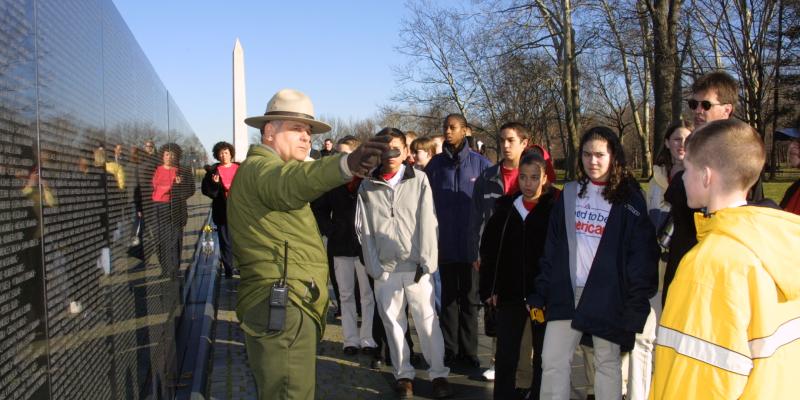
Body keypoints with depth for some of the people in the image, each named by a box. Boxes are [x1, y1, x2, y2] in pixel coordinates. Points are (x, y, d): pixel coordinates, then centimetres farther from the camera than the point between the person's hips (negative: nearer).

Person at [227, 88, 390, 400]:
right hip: (282, 309, -11)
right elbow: (290, 182, -37)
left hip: (287, 309, 11)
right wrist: (347, 164, -55)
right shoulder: (259, 167, -12)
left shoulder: (261, 170, 22)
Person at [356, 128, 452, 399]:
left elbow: (427, 223, -2)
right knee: (393, 322, 9)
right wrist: (373, 267, -1)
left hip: (416, 266, -1)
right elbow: (365, 230, 5)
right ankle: (403, 374, 23)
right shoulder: (367, 187, 6)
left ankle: (438, 373, 13)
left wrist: (425, 262, -8)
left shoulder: (419, 180, 3)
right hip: (384, 268, 2)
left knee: (427, 320, 0)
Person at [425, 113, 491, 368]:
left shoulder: (480, 164, -4)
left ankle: (468, 350, 22)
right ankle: (449, 348, 22)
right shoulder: (435, 164, 1)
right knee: (448, 298, 11)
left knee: (470, 299, 10)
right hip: (445, 244, 1)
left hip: (471, 244, -1)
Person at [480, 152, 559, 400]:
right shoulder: (505, 207, 3)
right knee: (505, 355, 6)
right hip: (509, 292, 2)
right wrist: (489, 287, 0)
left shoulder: (555, 208, -6)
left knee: (542, 351, 13)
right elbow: (488, 249, 5)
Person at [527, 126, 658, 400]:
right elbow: (552, 248, 8)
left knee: (607, 363, 10)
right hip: (566, 292, 3)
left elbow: (642, 255, -5)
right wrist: (540, 294, 4)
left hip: (607, 295, -3)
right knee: (552, 361, 1)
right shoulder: (569, 193, 9)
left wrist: (636, 305, -11)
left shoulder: (629, 199, -1)